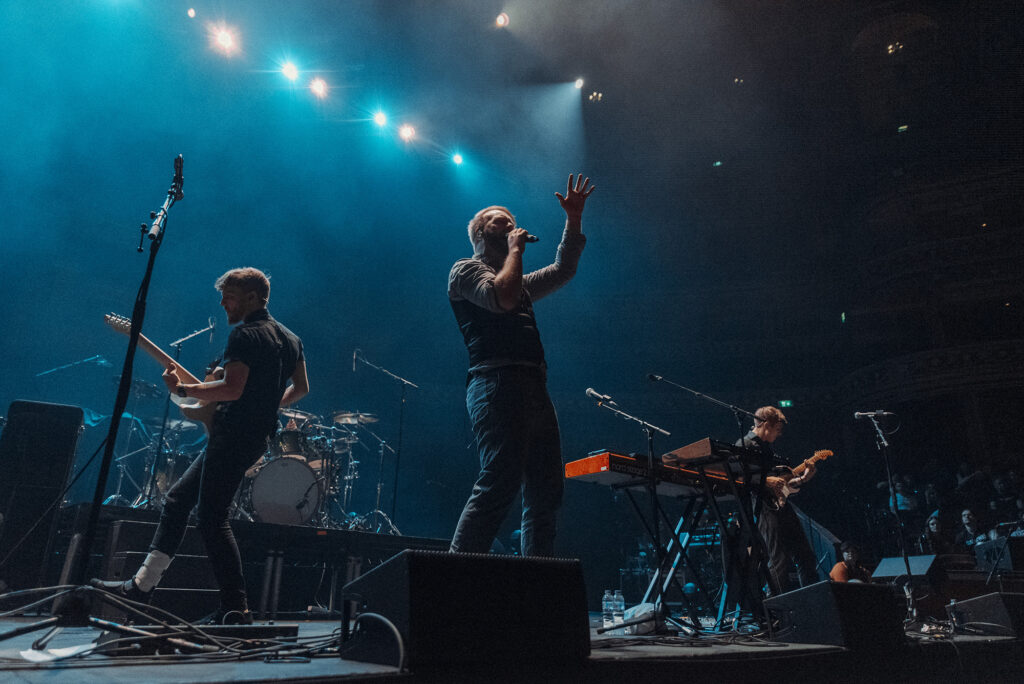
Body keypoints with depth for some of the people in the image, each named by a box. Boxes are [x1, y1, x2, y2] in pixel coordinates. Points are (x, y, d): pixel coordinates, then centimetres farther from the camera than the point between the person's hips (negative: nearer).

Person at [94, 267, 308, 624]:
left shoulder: (244, 335, -13)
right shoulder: (290, 338, 14)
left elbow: (232, 389, -23)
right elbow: (301, 388, 18)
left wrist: (182, 389, -12)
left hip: (233, 435, -10)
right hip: (256, 436, 10)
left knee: (211, 518, -6)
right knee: (178, 498, 16)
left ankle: (236, 608, -3)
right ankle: (143, 584, 22)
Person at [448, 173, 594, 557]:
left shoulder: (519, 283, 32)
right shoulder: (466, 270, 8)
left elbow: (563, 270, 34)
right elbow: (501, 298, -12)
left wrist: (574, 219, 27)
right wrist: (515, 250, 2)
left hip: (535, 390, 9)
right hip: (497, 385, -9)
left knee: (545, 494, 3)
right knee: (499, 482, -20)